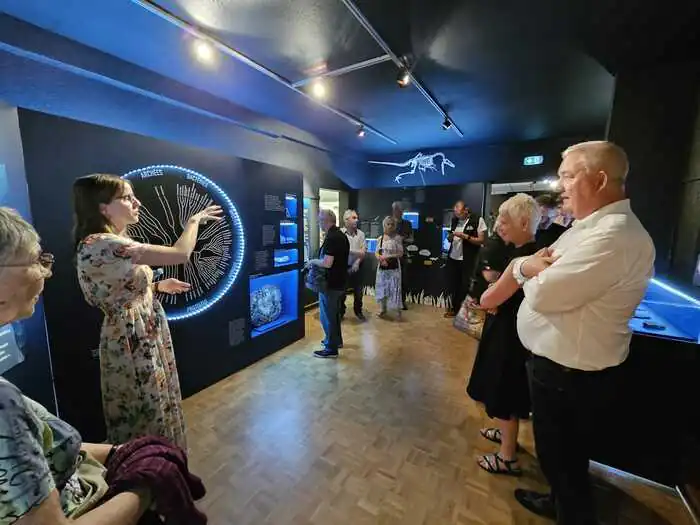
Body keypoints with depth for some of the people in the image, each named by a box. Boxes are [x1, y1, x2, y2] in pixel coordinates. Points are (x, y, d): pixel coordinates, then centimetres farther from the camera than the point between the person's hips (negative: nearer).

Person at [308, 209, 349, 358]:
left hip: (330, 284, -10)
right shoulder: (342, 235, 9)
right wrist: (318, 261, 16)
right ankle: (336, 340, 38)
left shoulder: (331, 238, -22)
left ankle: (331, 348, 14)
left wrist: (313, 261, -12)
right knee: (335, 312, 23)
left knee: (327, 315, 3)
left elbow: (327, 263, -30)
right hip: (340, 282, 10)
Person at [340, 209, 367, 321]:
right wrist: (357, 252, -19)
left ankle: (358, 312, 32)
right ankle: (340, 313, 25)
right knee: (342, 292, 9)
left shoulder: (361, 234, 1)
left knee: (358, 292, 14)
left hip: (356, 267, 3)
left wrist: (357, 262, -16)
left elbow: (364, 251, -2)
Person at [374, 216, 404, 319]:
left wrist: (388, 257, -17)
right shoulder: (380, 238, 5)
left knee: (394, 289, -3)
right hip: (382, 267, 4)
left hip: (394, 267, -4)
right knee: (381, 288, 11)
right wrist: (380, 258, -14)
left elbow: (400, 253, -9)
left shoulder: (397, 238, -6)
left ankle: (398, 311, 10)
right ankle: (383, 309, 26)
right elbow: (377, 253, 7)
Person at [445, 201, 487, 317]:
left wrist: (464, 236, -20)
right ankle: (455, 308, 26)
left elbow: (481, 241, -11)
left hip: (467, 260, -5)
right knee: (452, 284, 10)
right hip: (452, 258, 5)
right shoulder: (455, 220, 8)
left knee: (465, 286, 3)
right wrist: (450, 237, -7)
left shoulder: (478, 220, -8)